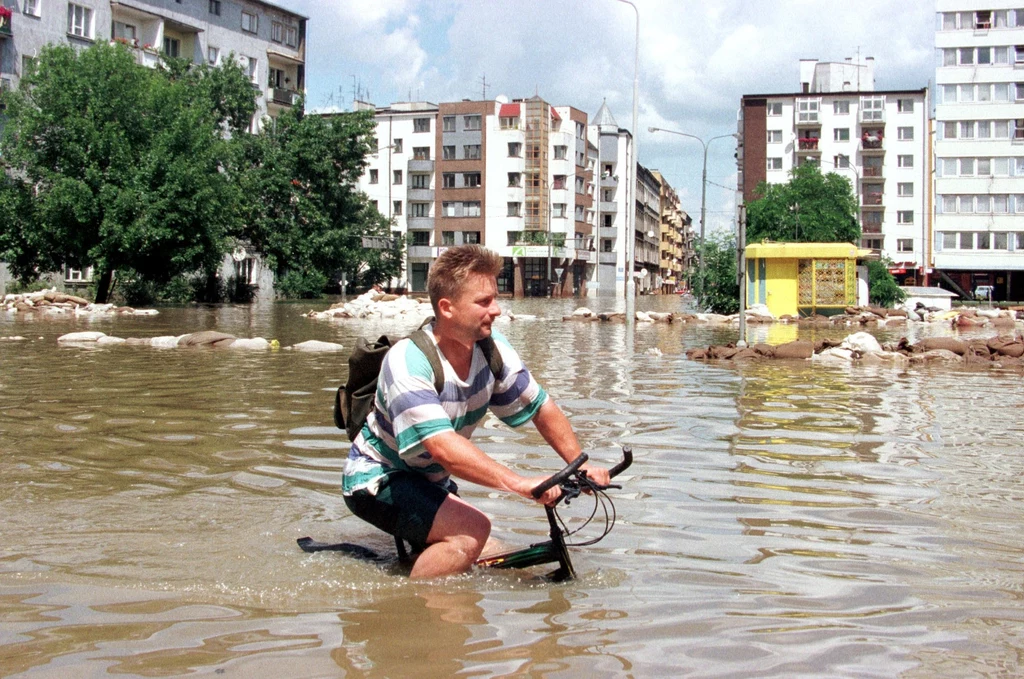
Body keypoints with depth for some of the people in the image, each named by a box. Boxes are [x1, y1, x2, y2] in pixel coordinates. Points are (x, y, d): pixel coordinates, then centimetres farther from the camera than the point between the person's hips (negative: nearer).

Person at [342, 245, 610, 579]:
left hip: (431, 480, 8)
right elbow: (443, 447, -42)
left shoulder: (492, 348, -11)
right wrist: (521, 483, -48)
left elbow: (543, 409, 0)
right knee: (471, 531, -28)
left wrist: (581, 467, -10)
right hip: (377, 478, -7)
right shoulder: (408, 363, -31)